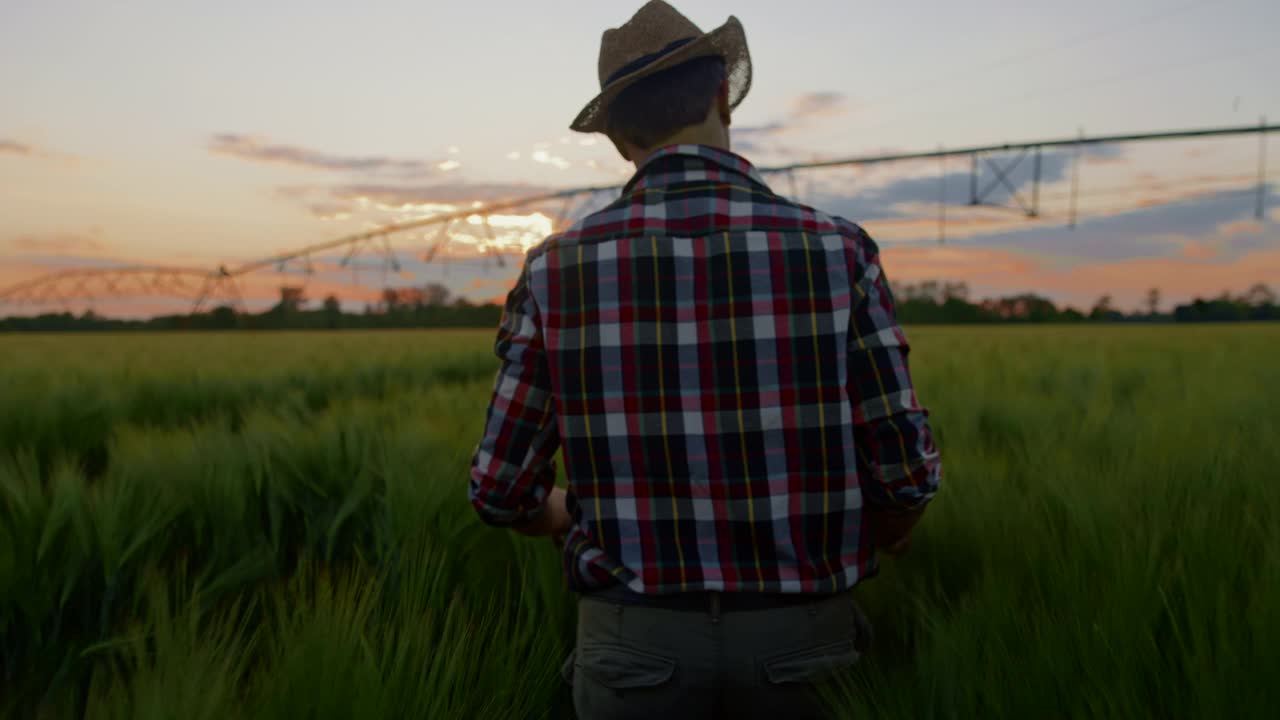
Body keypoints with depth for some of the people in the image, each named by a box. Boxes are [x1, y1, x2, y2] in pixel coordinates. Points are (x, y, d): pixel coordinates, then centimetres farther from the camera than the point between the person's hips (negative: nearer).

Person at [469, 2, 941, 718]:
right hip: (791, 637, 1)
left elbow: (503, 490, -4)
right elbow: (906, 471, -8)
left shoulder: (559, 269, -9)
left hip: (638, 641, 0)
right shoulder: (835, 251, -10)